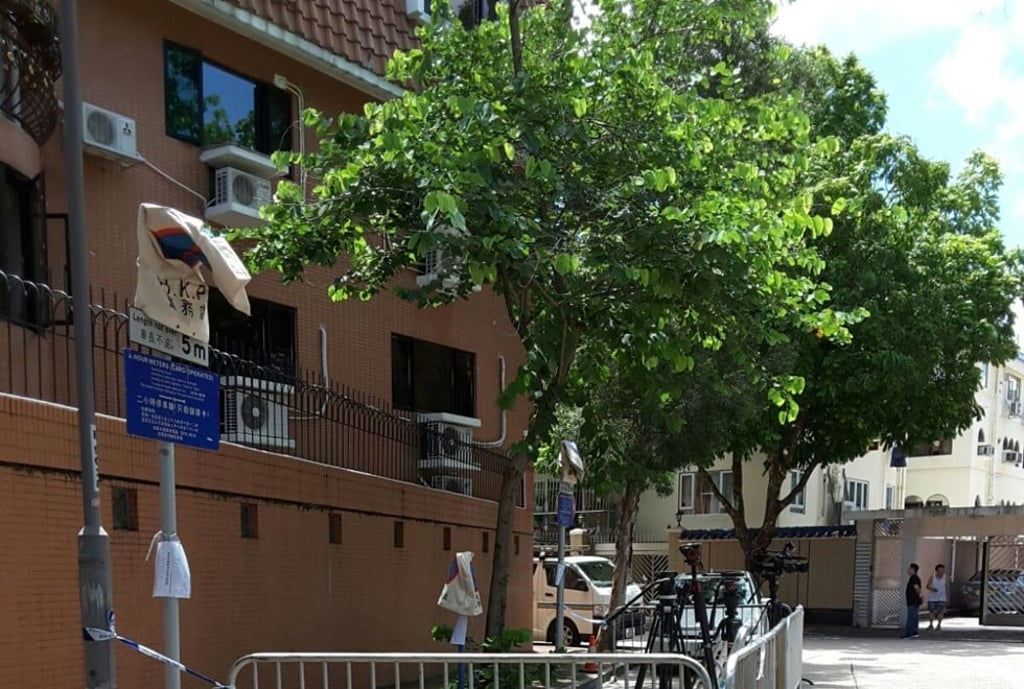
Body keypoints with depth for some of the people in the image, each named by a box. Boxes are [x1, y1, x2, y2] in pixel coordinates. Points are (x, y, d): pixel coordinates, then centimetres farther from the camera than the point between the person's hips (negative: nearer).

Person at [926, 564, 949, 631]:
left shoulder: (945, 578, -2)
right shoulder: (932, 577, -3)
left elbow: (947, 588, 2)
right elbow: (927, 586, -4)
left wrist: (948, 598, 1)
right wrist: (932, 589, -24)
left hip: (942, 598, 0)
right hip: (932, 598, 0)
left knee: (940, 612, -4)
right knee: (931, 612, 1)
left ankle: (939, 625, 6)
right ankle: (930, 625, 14)